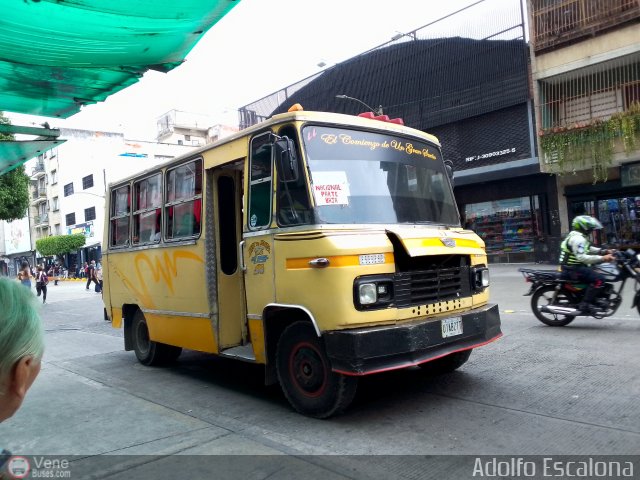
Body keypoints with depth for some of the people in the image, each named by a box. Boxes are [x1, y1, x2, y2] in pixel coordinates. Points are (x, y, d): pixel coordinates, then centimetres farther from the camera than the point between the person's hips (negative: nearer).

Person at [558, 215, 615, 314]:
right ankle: (585, 304, -22)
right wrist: (602, 258, -27)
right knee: (599, 279, -22)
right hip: (573, 269, -11)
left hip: (576, 266, 11)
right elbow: (581, 257, -27)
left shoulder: (578, 236, 17)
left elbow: (588, 249, 25)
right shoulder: (578, 239, -18)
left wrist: (604, 251, 12)